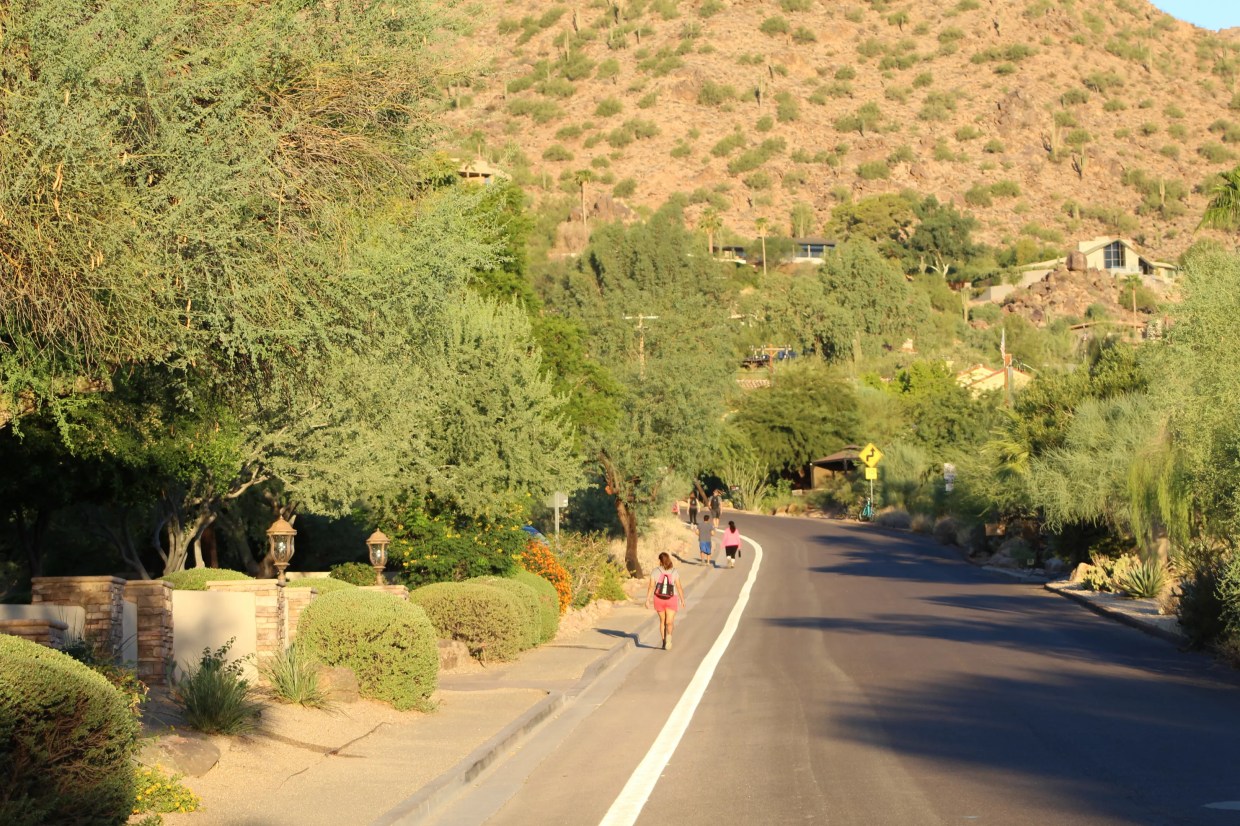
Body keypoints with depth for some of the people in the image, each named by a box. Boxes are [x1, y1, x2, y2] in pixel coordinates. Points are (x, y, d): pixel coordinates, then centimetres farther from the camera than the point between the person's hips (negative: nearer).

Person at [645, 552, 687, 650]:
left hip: (659, 598, 1)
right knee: (669, 622, -5)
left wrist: (648, 600, -6)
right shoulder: (674, 572, -3)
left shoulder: (655, 571, -3)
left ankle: (664, 641, 23)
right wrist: (683, 600, 5)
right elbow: (679, 587, -3)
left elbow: (651, 587, -9)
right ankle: (668, 635, -36)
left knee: (662, 621, 19)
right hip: (671, 599, -1)